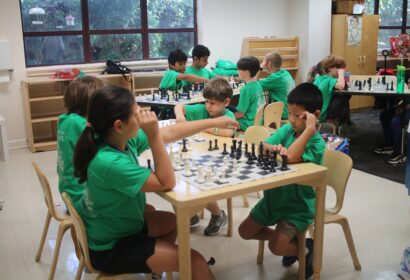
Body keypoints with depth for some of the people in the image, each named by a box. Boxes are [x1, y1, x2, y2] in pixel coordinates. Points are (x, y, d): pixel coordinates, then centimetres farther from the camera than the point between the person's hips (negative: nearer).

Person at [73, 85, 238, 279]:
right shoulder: (110, 163, -35)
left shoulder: (124, 139, -10)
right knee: (194, 261, -12)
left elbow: (170, 133, 1)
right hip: (110, 247, -9)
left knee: (174, 222, 30)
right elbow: (167, 183, -26)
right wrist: (153, 135, -32)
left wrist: (214, 122, 7)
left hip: (116, 225, 9)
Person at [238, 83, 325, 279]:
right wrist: (273, 148, -30)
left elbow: (291, 158, -39)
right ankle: (289, 239, 28)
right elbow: (261, 146, -7)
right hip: (274, 196, 7)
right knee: (245, 231, 12)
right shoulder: (287, 129, -4)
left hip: (298, 205, -7)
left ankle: (306, 248, 12)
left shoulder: (316, 142, -23)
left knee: (276, 247, -20)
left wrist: (309, 128, -37)